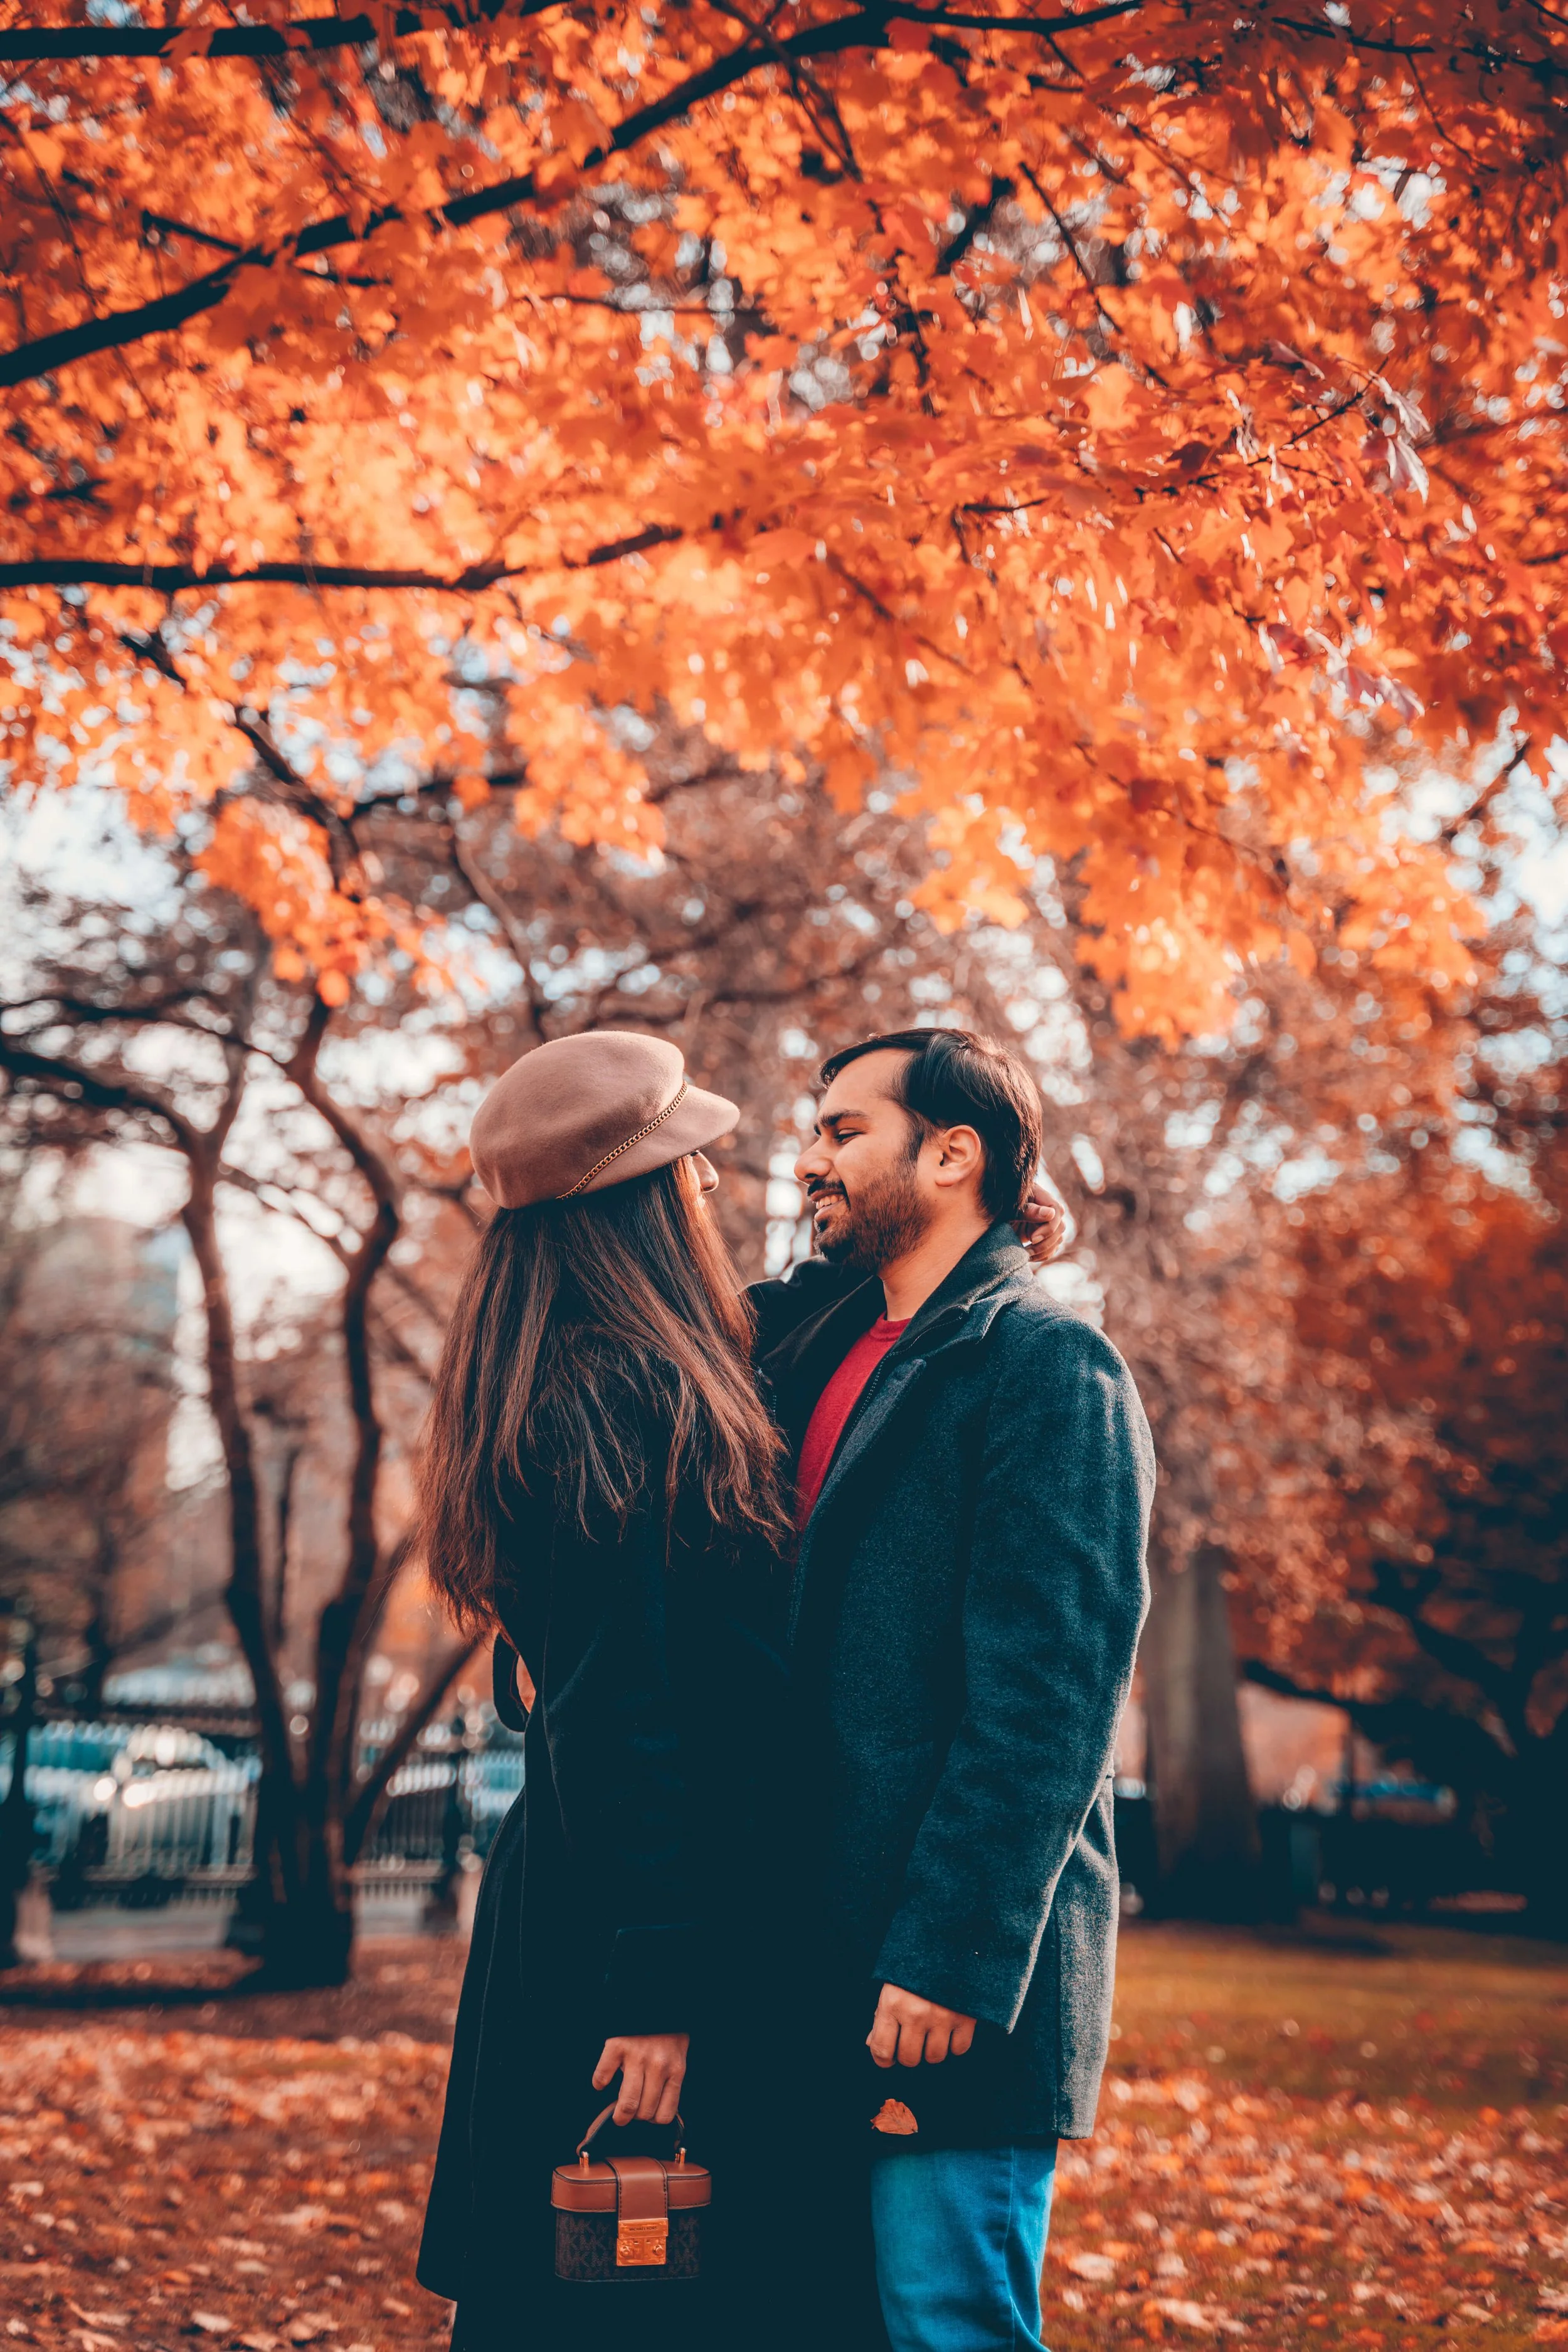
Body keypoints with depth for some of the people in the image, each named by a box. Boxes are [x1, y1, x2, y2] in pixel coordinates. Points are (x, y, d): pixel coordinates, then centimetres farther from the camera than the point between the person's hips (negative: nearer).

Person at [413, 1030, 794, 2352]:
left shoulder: (562, 1385, 11)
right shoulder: (641, 1392, -18)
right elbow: (626, 1722, -21)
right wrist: (654, 1981, -21)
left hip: (555, 1898, 10)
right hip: (627, 1923, -10)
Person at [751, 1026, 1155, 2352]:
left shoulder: (1048, 1367, -9)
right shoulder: (823, 1355, 17)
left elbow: (1048, 1692, -17)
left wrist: (951, 1961, -20)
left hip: (948, 1988, -8)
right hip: (820, 1971, 8)